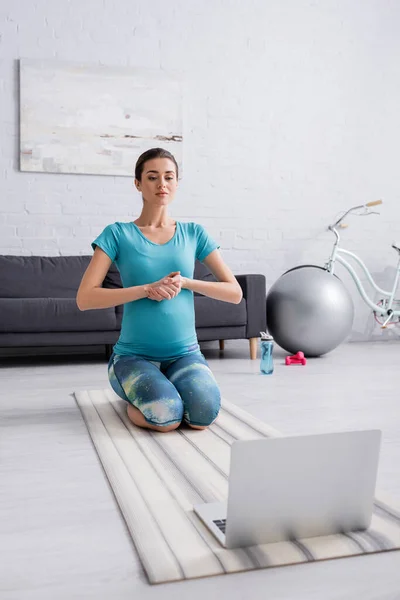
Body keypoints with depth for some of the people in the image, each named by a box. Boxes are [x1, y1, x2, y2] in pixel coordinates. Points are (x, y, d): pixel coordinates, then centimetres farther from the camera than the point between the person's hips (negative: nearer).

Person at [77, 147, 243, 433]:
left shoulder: (194, 233, 6)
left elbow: (235, 293, 3)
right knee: (165, 417, -31)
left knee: (204, 415, -27)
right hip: (134, 355, -2)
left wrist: (185, 282, -12)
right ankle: (135, 392, 6)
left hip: (185, 353, 3)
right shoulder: (118, 234, -1)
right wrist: (147, 289, -18)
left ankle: (167, 388, 9)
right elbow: (85, 298, -10)